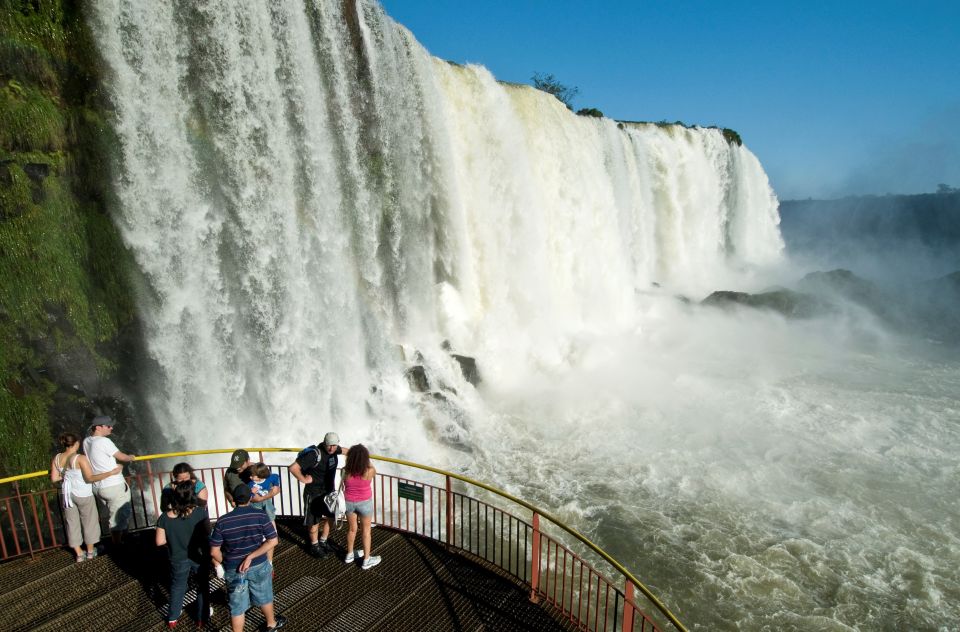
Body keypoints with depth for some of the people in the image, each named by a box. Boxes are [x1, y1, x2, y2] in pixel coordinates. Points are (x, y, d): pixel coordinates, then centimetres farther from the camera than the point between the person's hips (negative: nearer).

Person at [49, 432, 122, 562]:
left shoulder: (56, 458, -4)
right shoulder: (80, 458, -21)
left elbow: (54, 478, 0)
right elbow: (90, 478, -24)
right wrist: (111, 472, -23)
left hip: (66, 494, 5)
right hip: (83, 495, -5)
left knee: (72, 522, 15)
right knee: (89, 521, 13)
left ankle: (79, 554, 22)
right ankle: (90, 551, 26)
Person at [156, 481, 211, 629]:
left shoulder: (165, 517, -22)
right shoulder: (201, 512, -26)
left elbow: (160, 542, -13)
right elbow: (207, 532, -11)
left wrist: (173, 537, 5)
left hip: (178, 559, 1)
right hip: (200, 557, -1)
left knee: (177, 587, 27)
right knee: (202, 586, 22)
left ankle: (172, 619, 45)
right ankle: (202, 618, 37)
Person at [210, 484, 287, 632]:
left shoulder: (222, 521, -15)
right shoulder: (260, 515, -17)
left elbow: (214, 551, -11)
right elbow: (273, 541, -18)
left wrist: (226, 563, 5)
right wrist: (251, 557, -15)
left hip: (233, 570, 0)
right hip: (258, 566, 1)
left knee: (237, 607, 15)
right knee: (264, 597, 24)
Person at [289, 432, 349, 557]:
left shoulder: (334, 449, -8)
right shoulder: (314, 454, -30)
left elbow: (344, 450, 18)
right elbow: (293, 467, -34)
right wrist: (303, 479, -21)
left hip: (329, 491, 7)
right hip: (314, 493, -7)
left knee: (331, 517, 16)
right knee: (314, 521, 9)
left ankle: (323, 541, 36)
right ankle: (314, 546, 30)